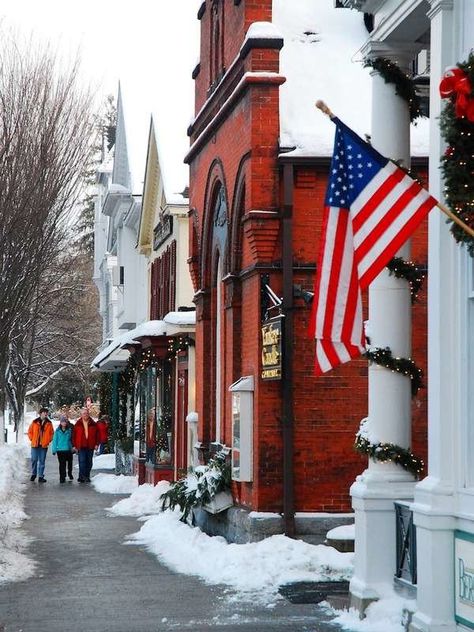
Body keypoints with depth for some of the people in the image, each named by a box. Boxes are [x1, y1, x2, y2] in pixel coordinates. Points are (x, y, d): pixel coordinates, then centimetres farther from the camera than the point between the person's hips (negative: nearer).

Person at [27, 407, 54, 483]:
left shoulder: (49, 423, 5)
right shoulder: (35, 422, 1)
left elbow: (52, 433, 11)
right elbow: (30, 431, 8)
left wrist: (48, 440, 0)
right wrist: (32, 439, 0)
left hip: (44, 445, 1)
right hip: (35, 445, -1)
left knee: (42, 461, 3)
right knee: (34, 460, 2)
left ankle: (41, 476, 7)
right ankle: (33, 474, 19)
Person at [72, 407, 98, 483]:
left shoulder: (93, 424, 6)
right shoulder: (78, 424, 3)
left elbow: (97, 434, 8)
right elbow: (74, 435, 4)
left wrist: (96, 444, 1)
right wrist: (74, 445, -1)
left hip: (90, 446, 2)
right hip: (81, 446, -2)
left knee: (89, 462, 7)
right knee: (82, 461, -9)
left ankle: (87, 476, 16)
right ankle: (82, 477, -9)